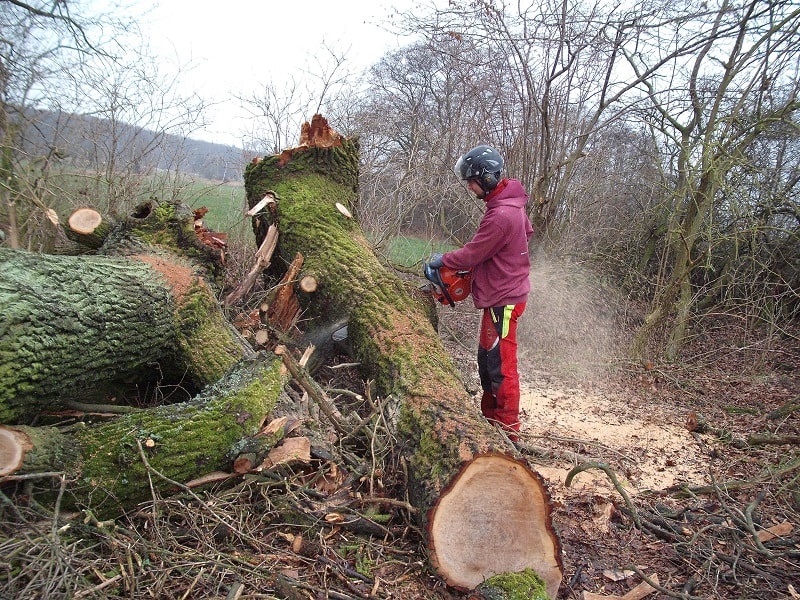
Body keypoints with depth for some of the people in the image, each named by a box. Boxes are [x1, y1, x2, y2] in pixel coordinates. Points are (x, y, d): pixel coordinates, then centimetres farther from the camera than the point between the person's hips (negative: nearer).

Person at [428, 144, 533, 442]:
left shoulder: (500, 215, -25)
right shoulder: (510, 199, 6)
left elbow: (472, 253, -17)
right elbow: (527, 231, 21)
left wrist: (442, 259, 2)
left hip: (502, 300, -10)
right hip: (501, 294, 10)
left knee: (501, 367, -2)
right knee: (487, 359, 18)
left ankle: (508, 432, 8)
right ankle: (490, 418, 30)